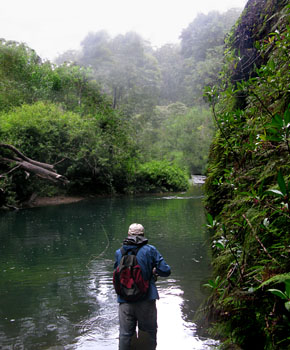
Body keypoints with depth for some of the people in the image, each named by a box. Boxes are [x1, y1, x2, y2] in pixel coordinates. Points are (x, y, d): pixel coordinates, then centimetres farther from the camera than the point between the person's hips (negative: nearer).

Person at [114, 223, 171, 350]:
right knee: (149, 334, 14)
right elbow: (166, 271, -7)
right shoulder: (150, 250, -5)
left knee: (125, 334, 13)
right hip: (146, 300, -2)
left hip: (125, 301, 2)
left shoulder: (118, 252, 2)